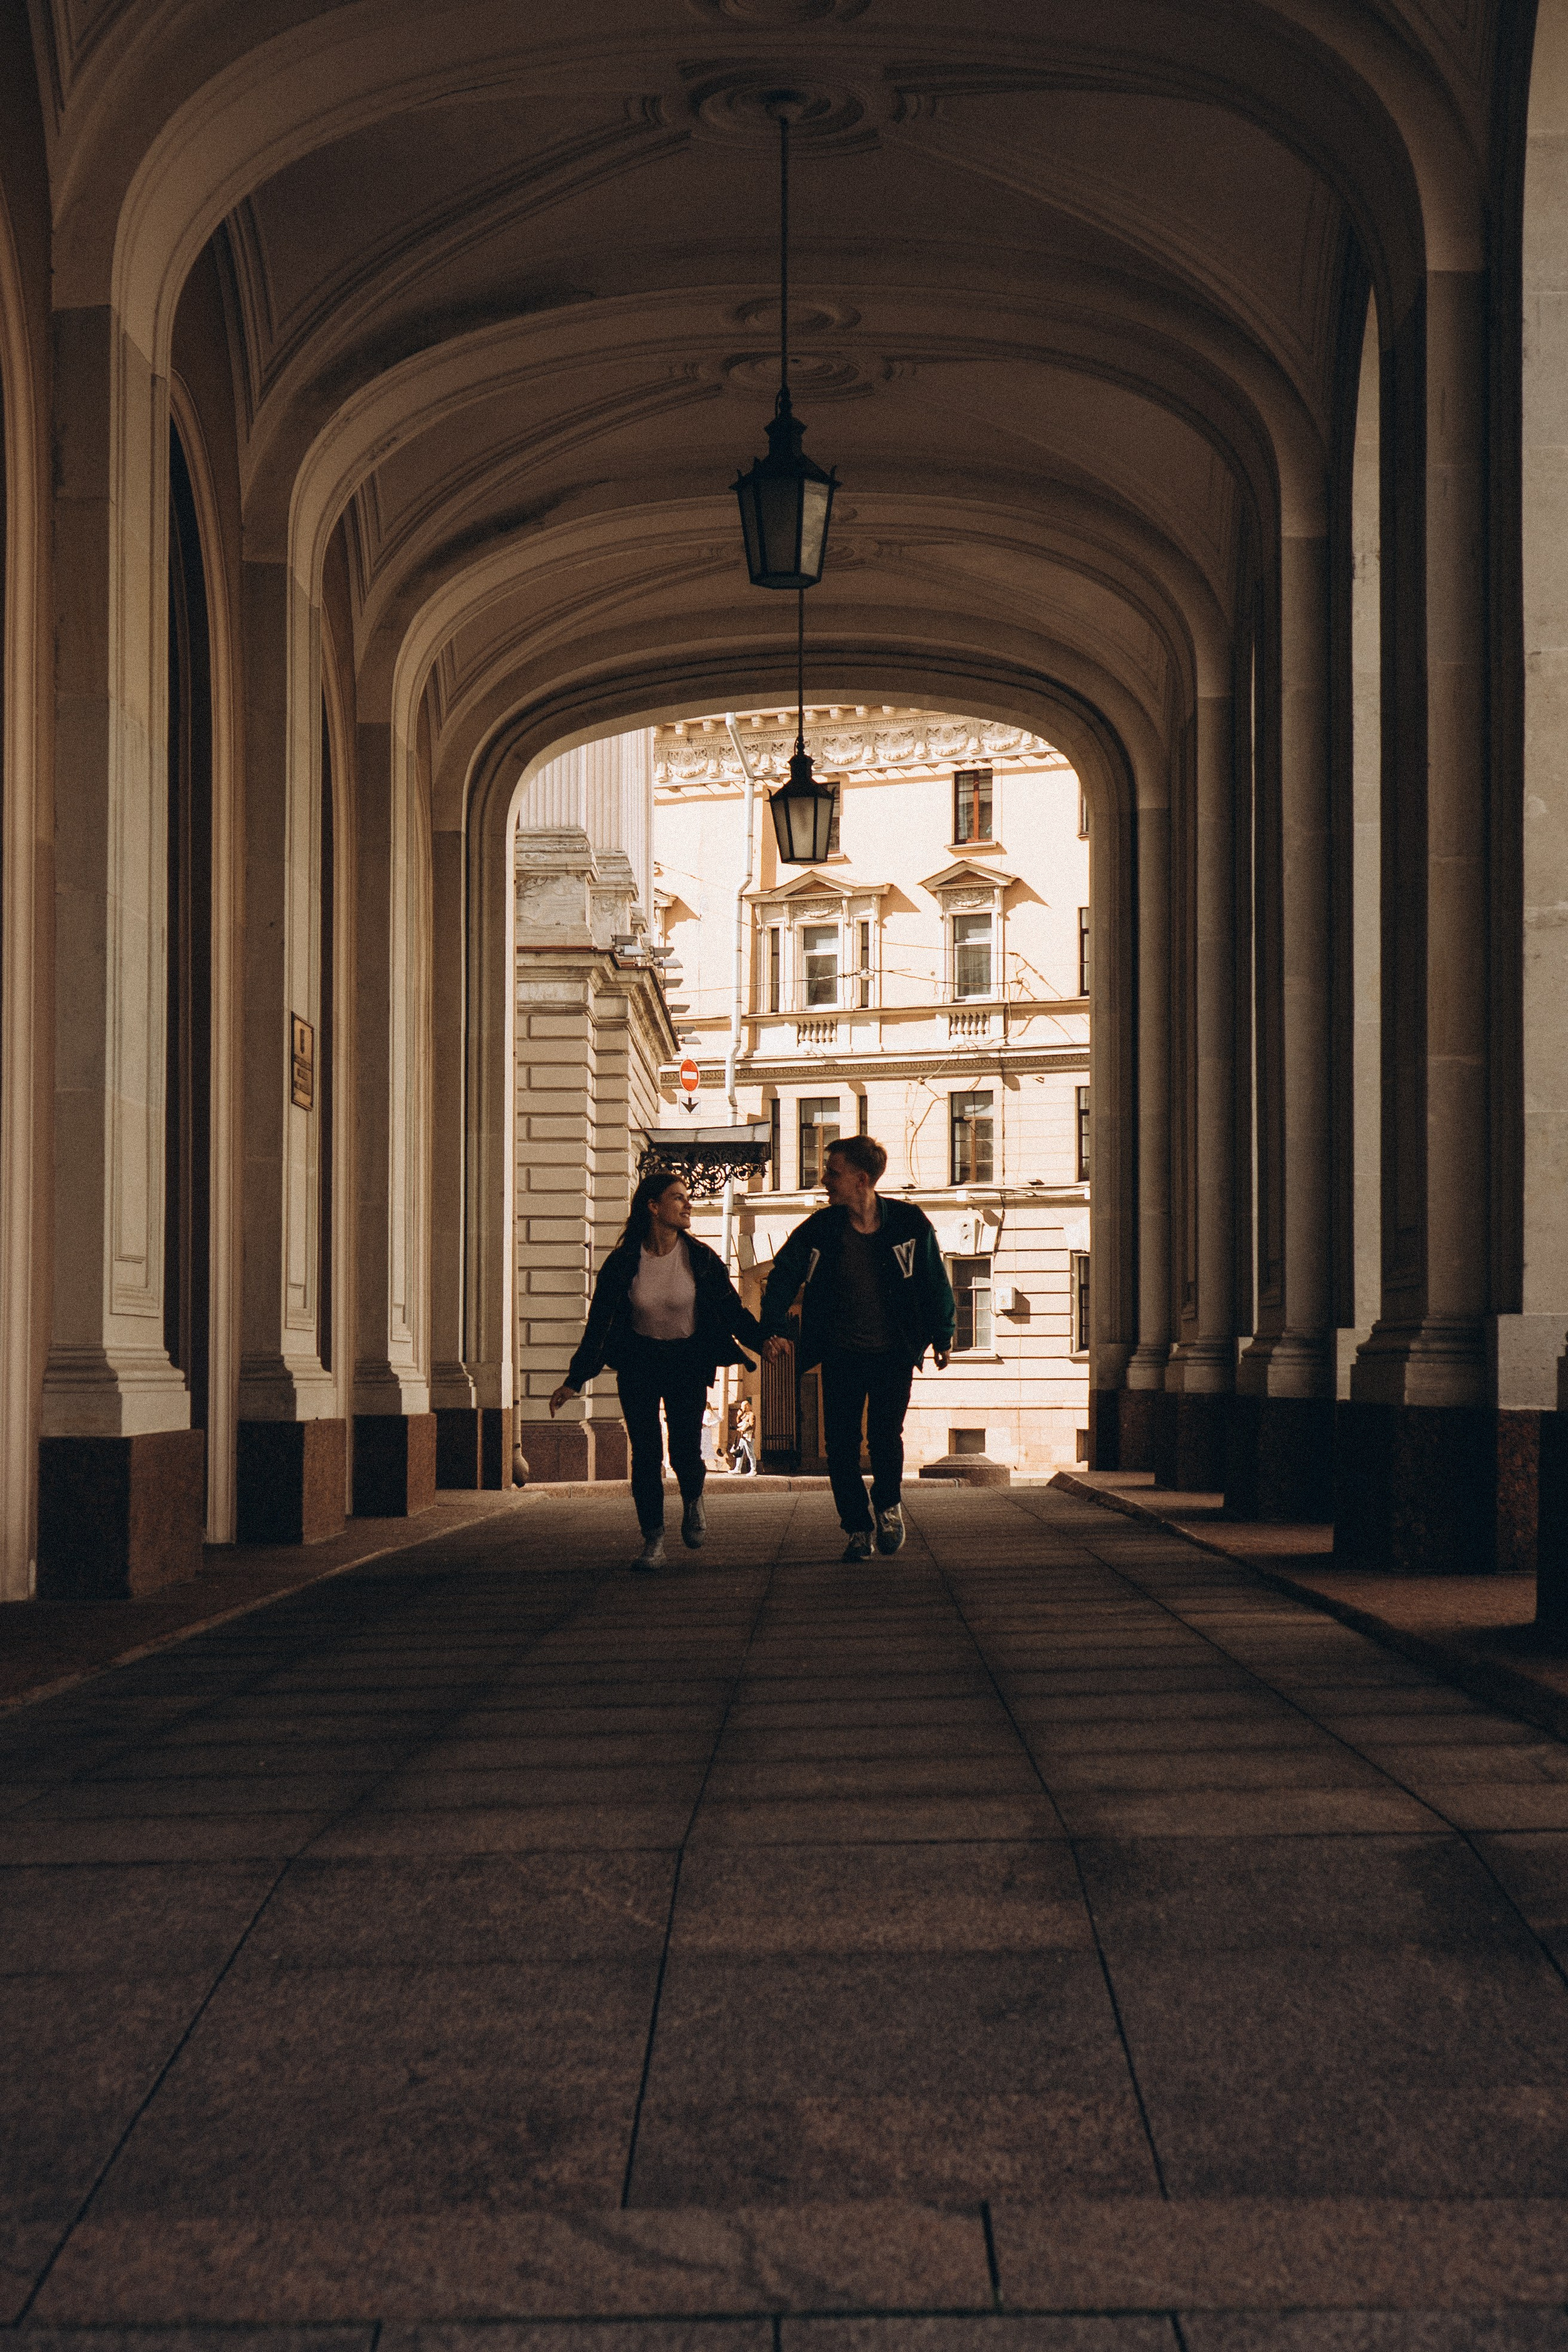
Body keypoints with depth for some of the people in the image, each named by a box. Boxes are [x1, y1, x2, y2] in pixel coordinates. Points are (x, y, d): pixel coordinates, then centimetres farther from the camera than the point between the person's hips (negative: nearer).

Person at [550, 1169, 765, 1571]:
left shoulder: (701, 1258, -7)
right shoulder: (623, 1262, -9)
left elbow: (732, 1309, 0)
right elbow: (599, 1323, -5)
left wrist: (763, 1342, -13)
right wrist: (574, 1380, -8)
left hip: (687, 1361, 0)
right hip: (639, 1363, 0)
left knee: (685, 1451, -7)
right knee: (645, 1454, -7)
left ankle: (693, 1502, 27)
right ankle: (652, 1541, 2)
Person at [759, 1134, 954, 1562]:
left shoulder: (909, 1222, -8)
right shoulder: (819, 1229, -5)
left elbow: (935, 1280, 4)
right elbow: (783, 1276, 0)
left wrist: (942, 1334, 7)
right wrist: (772, 1329, -14)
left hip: (893, 1352, -2)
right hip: (841, 1354, 2)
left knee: (885, 1434, -13)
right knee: (841, 1446, -2)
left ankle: (888, 1504, 16)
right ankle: (857, 1530, 14)